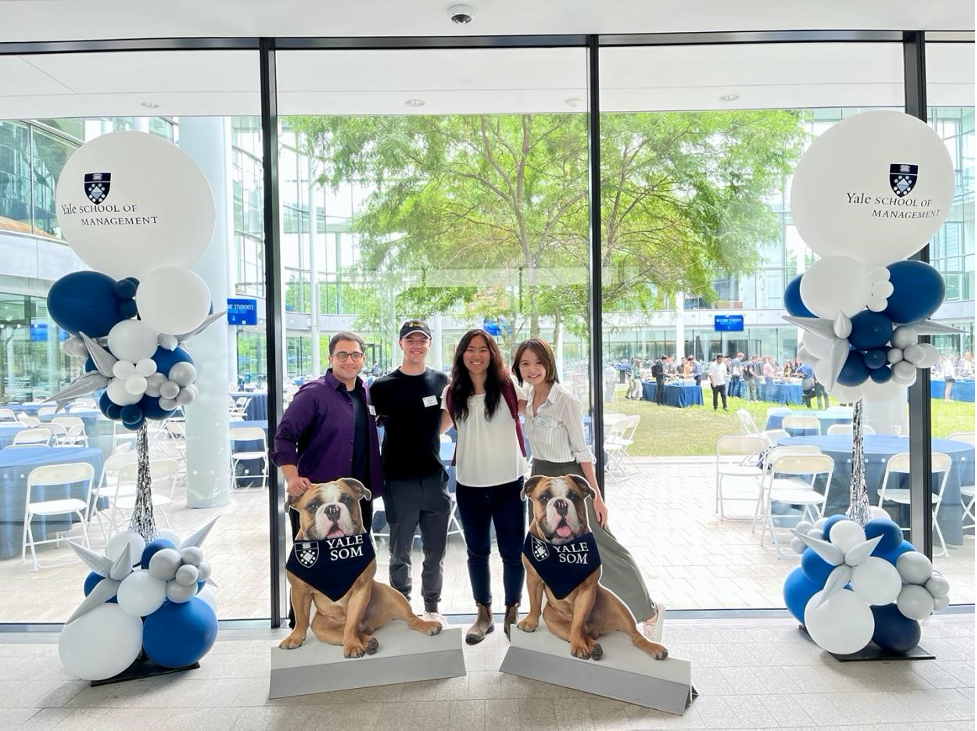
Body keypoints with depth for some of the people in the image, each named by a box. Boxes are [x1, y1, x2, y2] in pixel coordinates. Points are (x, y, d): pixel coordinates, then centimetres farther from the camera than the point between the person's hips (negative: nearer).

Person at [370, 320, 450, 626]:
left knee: (435, 551, 11)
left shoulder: (441, 382, 5)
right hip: (399, 480, -2)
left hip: (434, 477, 2)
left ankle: (432, 606, 28)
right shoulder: (383, 387, -2)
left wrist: (425, 438, 6)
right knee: (400, 552, 9)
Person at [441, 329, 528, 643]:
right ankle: (483, 614, 35)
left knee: (513, 553, 7)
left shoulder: (508, 385, -6)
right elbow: (437, 427, 13)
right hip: (469, 485, 3)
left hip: (508, 483, -2)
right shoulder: (452, 393, 2)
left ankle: (512, 613, 31)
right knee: (477, 552, 16)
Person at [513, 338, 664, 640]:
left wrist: (596, 496, -15)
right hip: (539, 476, 7)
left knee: (604, 548, 0)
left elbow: (582, 450, -16)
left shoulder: (566, 401, -19)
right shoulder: (529, 395, 1)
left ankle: (648, 611, 17)